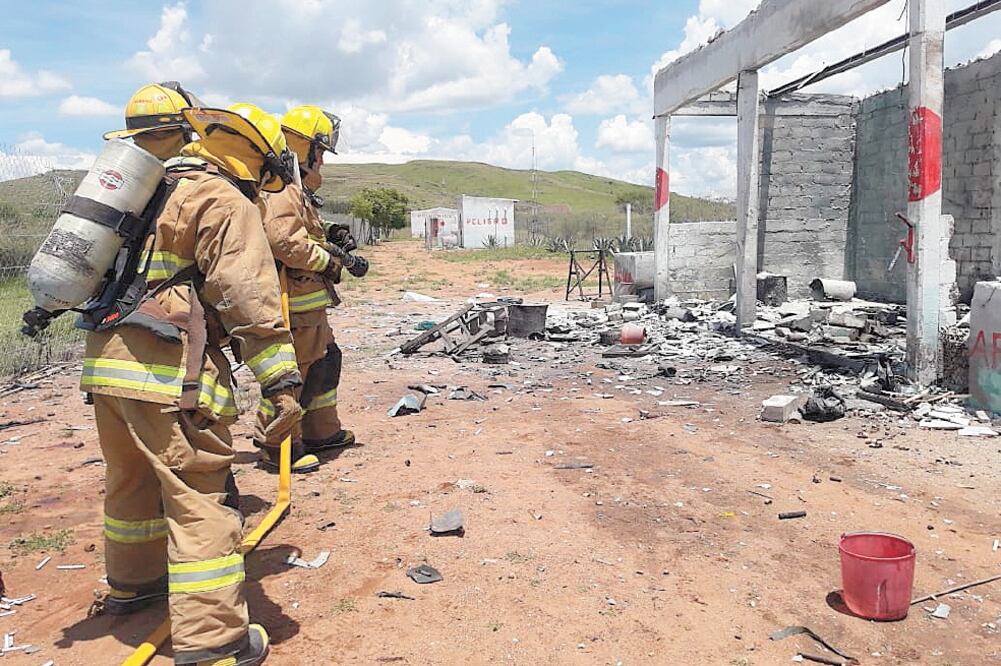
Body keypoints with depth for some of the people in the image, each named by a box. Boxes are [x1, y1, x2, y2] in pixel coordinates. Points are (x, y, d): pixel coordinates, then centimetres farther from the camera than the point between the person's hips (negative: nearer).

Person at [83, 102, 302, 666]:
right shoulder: (227, 204, -6)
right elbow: (249, 296, -17)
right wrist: (282, 381, -21)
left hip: (105, 362, 9)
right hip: (168, 371, -9)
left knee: (133, 482, 26)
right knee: (204, 501, -4)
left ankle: (131, 583, 46)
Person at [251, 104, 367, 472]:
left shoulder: (297, 188, 19)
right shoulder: (282, 188, -15)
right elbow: (283, 240, -28)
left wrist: (333, 246, 9)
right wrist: (333, 259, -20)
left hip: (309, 300, 11)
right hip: (294, 298, -11)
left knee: (325, 359, 19)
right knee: (293, 370, -3)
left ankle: (321, 431, 31)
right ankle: (277, 445, 10)